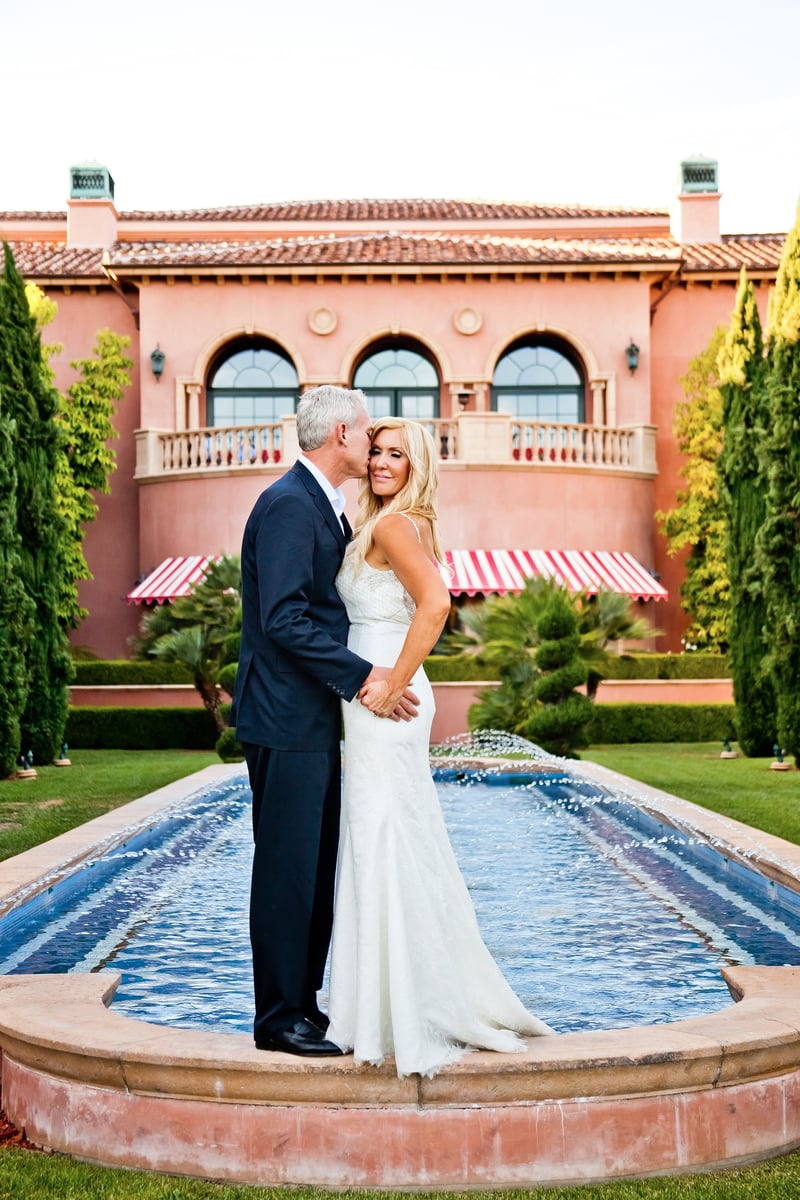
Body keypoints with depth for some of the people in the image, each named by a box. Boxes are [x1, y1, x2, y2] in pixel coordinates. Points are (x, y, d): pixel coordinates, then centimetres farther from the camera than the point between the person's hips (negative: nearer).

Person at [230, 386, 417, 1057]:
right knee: (288, 868, -1)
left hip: (316, 721, 10)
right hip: (287, 721, -10)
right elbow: (283, 619, -23)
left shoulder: (325, 508, 16)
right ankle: (279, 1019, 10)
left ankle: (303, 998, 26)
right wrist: (361, 675, -21)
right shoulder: (288, 505, -16)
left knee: (318, 864, 15)